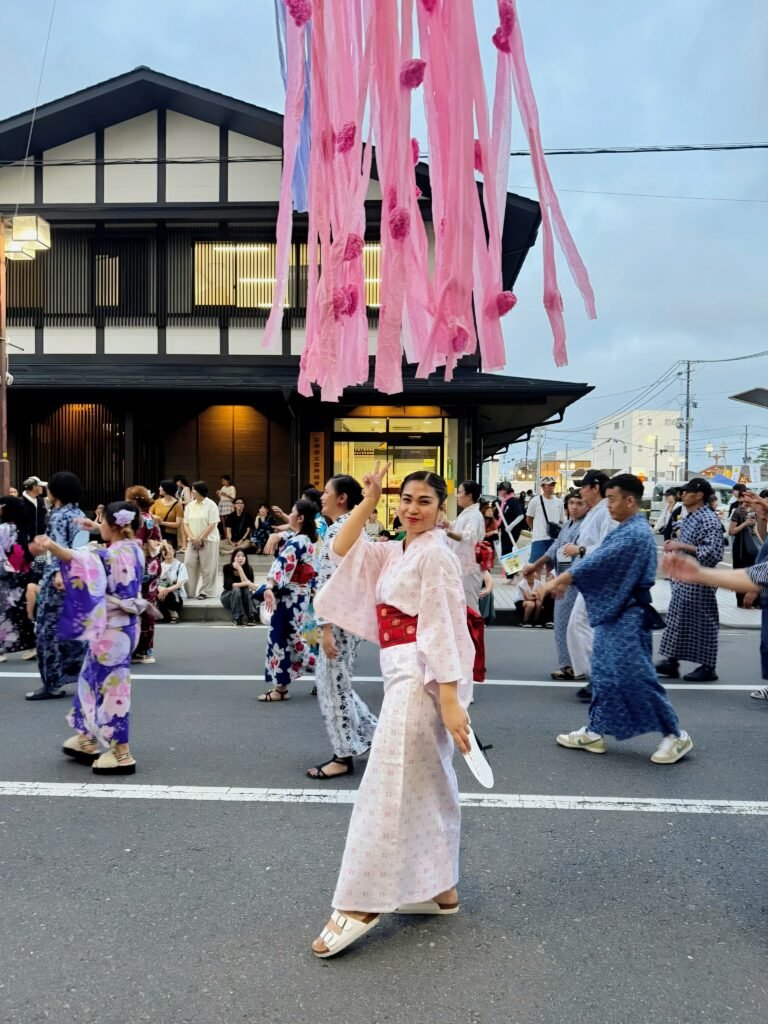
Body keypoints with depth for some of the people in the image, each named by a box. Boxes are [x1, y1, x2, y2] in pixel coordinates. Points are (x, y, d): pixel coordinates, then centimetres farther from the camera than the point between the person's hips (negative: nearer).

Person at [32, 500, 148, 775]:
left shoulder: (112, 555, -22)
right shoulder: (133, 549, 5)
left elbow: (82, 559, -42)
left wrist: (51, 546, -56)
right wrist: (97, 530, 37)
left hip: (111, 628, -10)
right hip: (125, 624, 10)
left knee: (110, 684, 0)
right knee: (92, 678, 21)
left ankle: (122, 755, 8)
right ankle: (88, 741, 33)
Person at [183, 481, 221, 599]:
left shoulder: (211, 505, -7)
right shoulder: (190, 506, 9)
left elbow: (212, 525, -11)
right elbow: (186, 524, 9)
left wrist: (200, 538, -14)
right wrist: (192, 538, -7)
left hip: (208, 540, -5)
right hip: (192, 541, 5)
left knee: (207, 567, -1)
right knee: (189, 564, -1)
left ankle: (205, 592, 9)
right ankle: (189, 591, 5)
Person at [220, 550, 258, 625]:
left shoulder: (249, 569, -12)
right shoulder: (227, 568, -18)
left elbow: (249, 585, -27)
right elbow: (229, 585, -30)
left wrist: (240, 569, -33)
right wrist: (246, 583, -40)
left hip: (242, 598, 2)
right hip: (228, 596, -2)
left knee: (246, 590, -31)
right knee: (236, 590, -34)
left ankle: (251, 617, -35)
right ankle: (237, 618, -36)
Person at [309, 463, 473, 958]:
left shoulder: (436, 554, -12)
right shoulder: (396, 552, 14)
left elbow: (443, 629, -18)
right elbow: (343, 548, 10)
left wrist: (451, 700, -22)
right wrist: (370, 499, 4)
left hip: (421, 677, -10)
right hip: (405, 675, 10)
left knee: (389, 786, -8)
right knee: (430, 784, 14)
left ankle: (361, 905, -2)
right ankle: (440, 889, 25)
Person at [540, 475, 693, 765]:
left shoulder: (636, 533, -20)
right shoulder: (627, 530, 12)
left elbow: (598, 561, -23)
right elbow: (597, 559, 15)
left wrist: (558, 581, -20)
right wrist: (563, 581, 7)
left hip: (628, 615, -10)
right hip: (614, 611, 10)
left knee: (635, 675, -6)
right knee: (604, 672, 13)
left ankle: (675, 735, 6)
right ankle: (595, 731, 21)